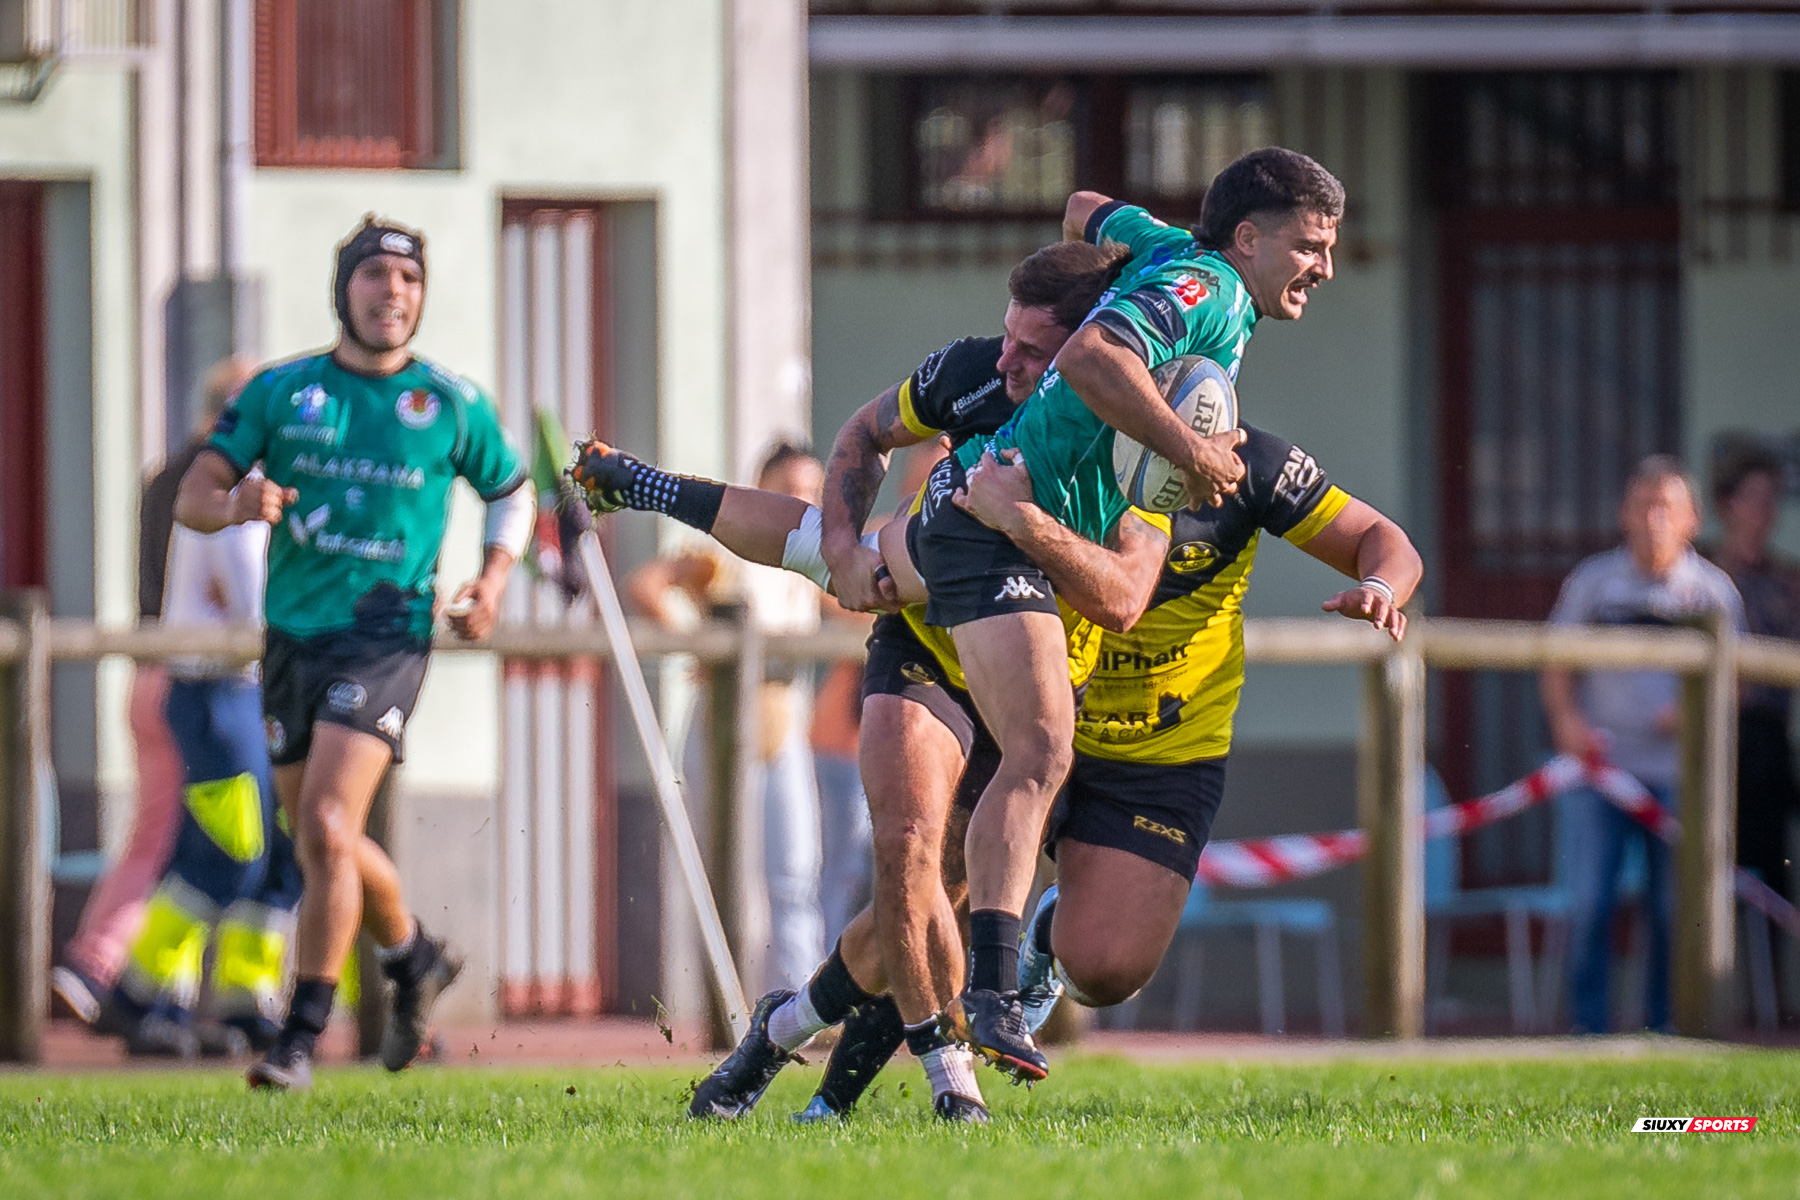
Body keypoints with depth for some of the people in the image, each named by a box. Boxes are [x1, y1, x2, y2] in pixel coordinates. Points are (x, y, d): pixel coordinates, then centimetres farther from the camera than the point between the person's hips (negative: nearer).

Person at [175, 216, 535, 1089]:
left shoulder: (453, 405, 3)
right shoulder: (281, 392, 6)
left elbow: (512, 494, 19)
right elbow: (192, 498, 4)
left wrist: (494, 578, 2)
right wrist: (237, 503, -19)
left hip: (386, 634, -4)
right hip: (293, 634, 4)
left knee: (327, 828, -19)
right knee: (319, 838, 13)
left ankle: (301, 1036, -14)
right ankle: (414, 959, 41)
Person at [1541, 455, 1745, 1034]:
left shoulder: (1713, 590, 4)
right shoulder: (1593, 581, 5)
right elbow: (1556, 667, 9)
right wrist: (1567, 719, -10)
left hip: (1679, 773, 0)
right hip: (1604, 765, 0)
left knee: (1673, 910, 1)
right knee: (1590, 904, -8)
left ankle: (1663, 1026, 14)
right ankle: (1587, 1027, 1)